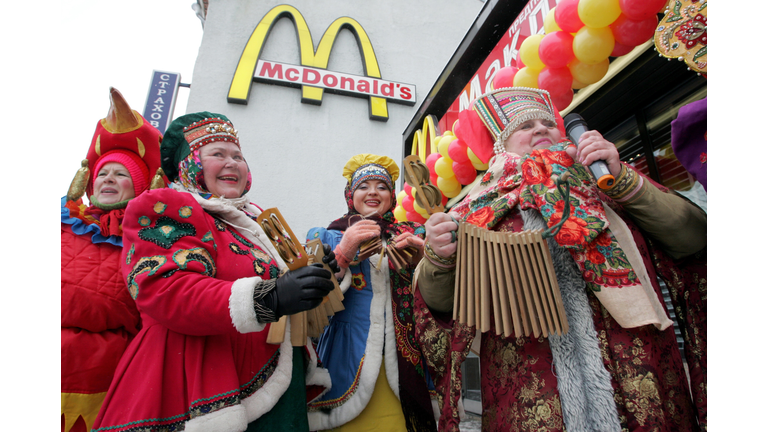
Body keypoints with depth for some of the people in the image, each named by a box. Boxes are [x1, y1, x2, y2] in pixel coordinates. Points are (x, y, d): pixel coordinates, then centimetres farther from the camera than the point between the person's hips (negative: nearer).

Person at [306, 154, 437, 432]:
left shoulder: (412, 236, 8)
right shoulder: (327, 237, 5)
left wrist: (423, 259, -13)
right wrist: (343, 253, -20)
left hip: (403, 363, 2)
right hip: (349, 363, -1)